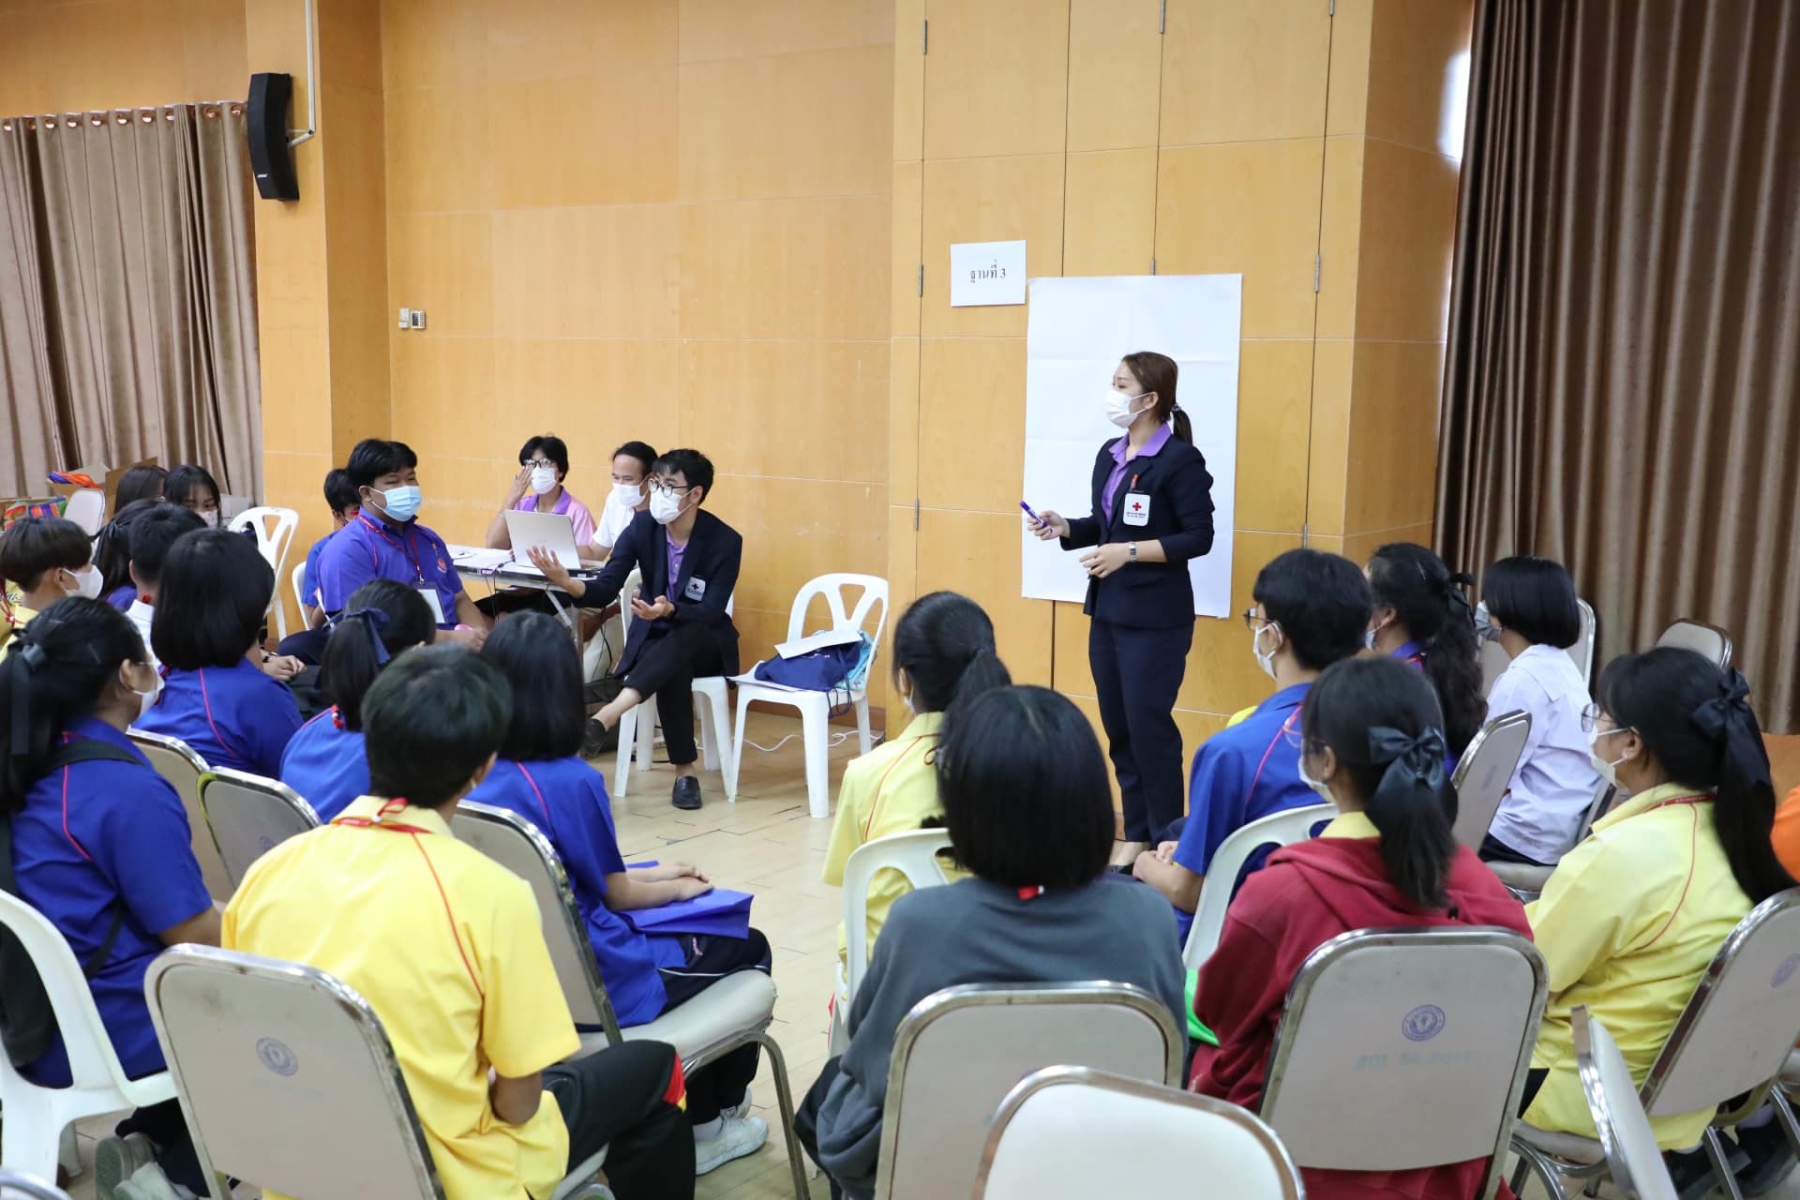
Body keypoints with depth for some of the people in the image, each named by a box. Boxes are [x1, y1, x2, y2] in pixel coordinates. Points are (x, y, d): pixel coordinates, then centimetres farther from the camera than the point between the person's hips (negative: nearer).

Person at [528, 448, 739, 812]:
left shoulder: (724, 540, -16)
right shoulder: (642, 526, -8)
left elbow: (711, 612, -21)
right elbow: (606, 589, -14)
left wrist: (670, 611, -42)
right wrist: (567, 583, -36)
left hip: (706, 642, -1)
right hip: (653, 636, 2)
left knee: (682, 641, -39)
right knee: (673, 670, -36)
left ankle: (609, 714, -53)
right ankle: (685, 772, -28)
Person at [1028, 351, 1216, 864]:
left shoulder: (1180, 460, -13)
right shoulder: (1110, 454, 9)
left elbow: (1198, 538, -15)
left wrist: (1129, 553, -21)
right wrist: (1064, 528, -2)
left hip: (1155, 616, -8)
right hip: (1107, 608, 8)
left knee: (1148, 725, -3)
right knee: (1118, 726, 12)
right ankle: (1136, 833, 23)